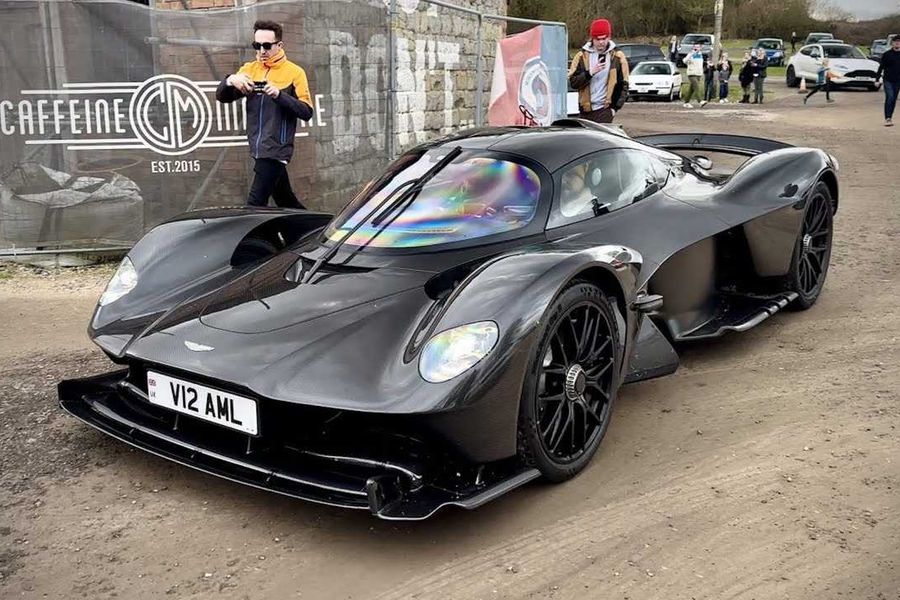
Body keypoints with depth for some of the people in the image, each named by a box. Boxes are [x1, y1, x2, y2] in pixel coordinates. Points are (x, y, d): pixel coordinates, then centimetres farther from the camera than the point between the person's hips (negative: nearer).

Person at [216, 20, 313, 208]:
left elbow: (307, 111, -9)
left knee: (255, 205, -12)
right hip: (258, 149, 6)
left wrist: (279, 95, -23)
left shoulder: (294, 73, -3)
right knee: (285, 202, 16)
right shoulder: (249, 69, 11)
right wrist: (230, 80, -17)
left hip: (276, 149, -6)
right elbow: (221, 97, 5)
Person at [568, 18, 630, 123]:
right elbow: (573, 82, -3)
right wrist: (590, 73, -17)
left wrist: (616, 106, -4)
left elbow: (623, 84, 4)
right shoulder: (582, 56, 3)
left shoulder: (617, 57, 1)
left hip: (605, 108, -3)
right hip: (586, 108, 3)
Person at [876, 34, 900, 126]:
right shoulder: (887, 54, -2)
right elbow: (881, 67, 0)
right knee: (889, 97, -16)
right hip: (888, 80, -3)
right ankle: (887, 118, -18)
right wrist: (878, 78, -6)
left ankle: (889, 118, 14)